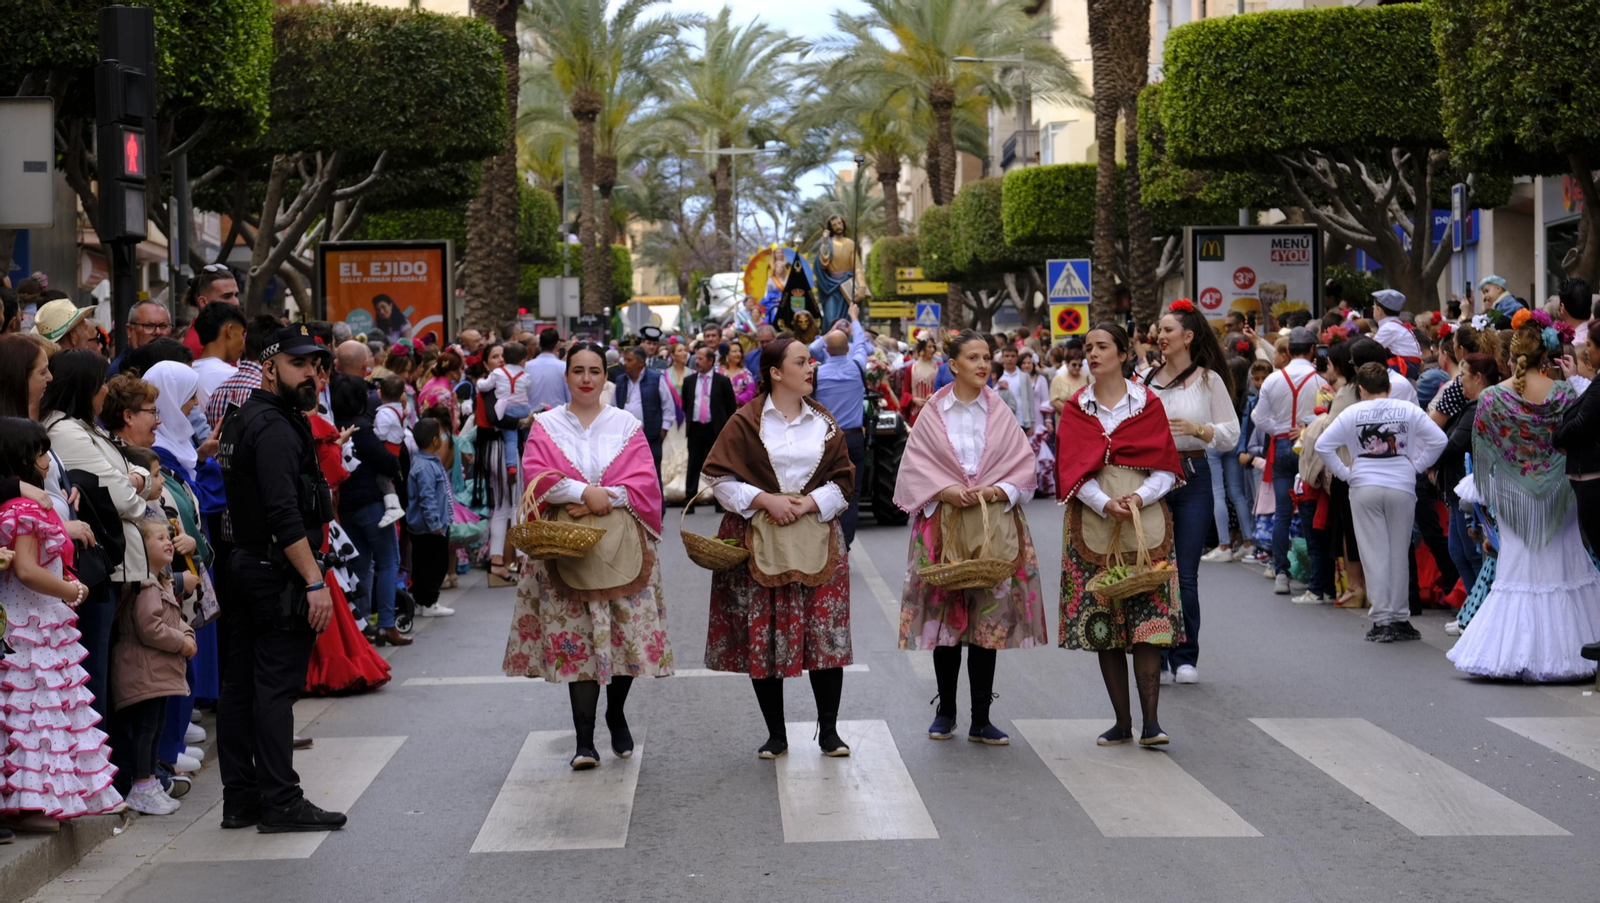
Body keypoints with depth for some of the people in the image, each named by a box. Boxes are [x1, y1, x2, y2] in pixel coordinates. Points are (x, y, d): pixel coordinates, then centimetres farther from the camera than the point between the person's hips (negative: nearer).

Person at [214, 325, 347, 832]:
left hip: (243, 566, 10)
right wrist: (315, 581, -24)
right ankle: (280, 801, -5)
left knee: (240, 687, 10)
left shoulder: (242, 420, 17)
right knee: (277, 686, -7)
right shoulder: (274, 427, -15)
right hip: (277, 575, -10)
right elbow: (284, 514, -24)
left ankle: (240, 799, 15)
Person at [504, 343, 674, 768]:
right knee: (577, 637, -6)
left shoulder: (627, 426, 9)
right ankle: (584, 739, -6)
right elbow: (538, 477, -5)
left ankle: (616, 715, 25)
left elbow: (644, 482, -1)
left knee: (626, 632, 0)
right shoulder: (545, 426, 8)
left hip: (622, 544, 1)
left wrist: (604, 498, -14)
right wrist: (583, 492, -18)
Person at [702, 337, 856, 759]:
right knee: (763, 637, 1)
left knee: (826, 632, -3)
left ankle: (829, 730, 8)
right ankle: (776, 734, 12)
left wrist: (808, 503, -9)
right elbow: (721, 479, -3)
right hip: (760, 541, -2)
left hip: (817, 538, 2)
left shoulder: (824, 421, 9)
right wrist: (766, 500, -14)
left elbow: (843, 481, 7)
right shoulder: (746, 421, 0)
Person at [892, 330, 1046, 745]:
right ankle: (945, 711, 17)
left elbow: (1023, 465, 4)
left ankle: (981, 720, 5)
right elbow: (915, 467, 0)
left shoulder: (1000, 414, 6)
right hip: (944, 523, -1)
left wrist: (996, 491, -13)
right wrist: (946, 491, -15)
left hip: (994, 524, 1)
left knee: (989, 618, 0)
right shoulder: (933, 413, 3)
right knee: (946, 616, 2)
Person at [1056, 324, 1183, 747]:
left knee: (1147, 619, -8)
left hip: (1145, 520, -2)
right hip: (1093, 522, 2)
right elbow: (1073, 467, -1)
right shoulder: (1076, 407, 9)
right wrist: (1105, 503, -16)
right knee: (1102, 622, 1)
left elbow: (1165, 467, 3)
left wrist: (1140, 498, -15)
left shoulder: (1148, 404, 6)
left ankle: (1150, 722, -9)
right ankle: (1122, 721, 8)